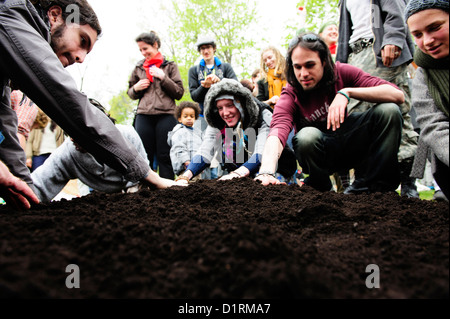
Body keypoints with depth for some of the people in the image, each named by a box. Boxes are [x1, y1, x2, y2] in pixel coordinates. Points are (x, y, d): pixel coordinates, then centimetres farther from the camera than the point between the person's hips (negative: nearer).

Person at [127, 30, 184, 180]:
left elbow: (179, 92, 2)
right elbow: (131, 93, 25)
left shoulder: (170, 66, 10)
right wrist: (136, 88, 2)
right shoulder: (139, 68, 18)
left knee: (164, 156, -3)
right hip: (143, 116, 3)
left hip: (165, 116, -3)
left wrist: (163, 77, -8)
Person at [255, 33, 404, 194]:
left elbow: (398, 95, -21)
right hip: (320, 151, -2)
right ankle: (321, 189, -7)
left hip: (350, 142, 2)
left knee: (389, 110, -21)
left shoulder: (341, 72, -13)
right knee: (306, 136, -36)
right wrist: (266, 172, -59)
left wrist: (346, 92, -33)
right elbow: (277, 130, -40)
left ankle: (375, 186, -14)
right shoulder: (290, 96, -18)